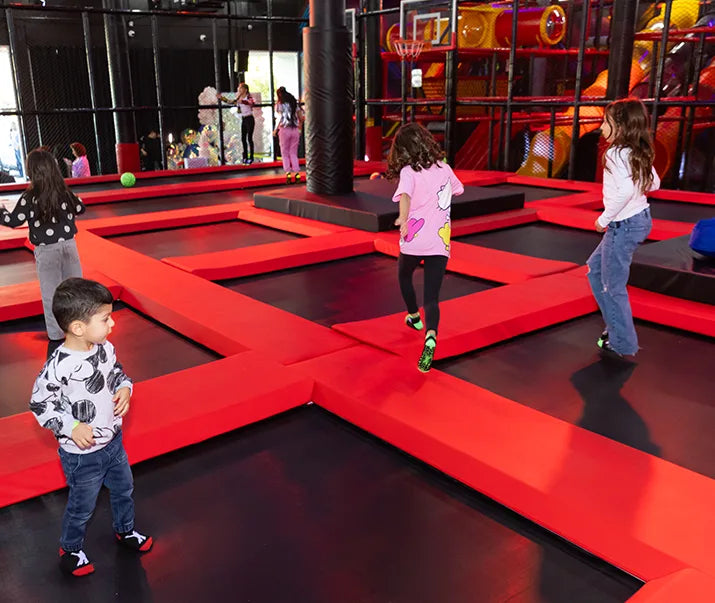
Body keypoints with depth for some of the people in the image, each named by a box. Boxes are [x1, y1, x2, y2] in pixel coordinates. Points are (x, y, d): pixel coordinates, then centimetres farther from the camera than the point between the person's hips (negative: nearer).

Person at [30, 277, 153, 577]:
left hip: (113, 441, 6)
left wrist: (124, 388, -11)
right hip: (81, 454, -6)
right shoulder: (59, 366, -30)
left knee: (123, 489, 25)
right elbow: (40, 405, -19)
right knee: (82, 506, 15)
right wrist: (71, 427, -24)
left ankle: (125, 531, 53)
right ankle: (70, 550, 43)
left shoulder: (105, 348, -10)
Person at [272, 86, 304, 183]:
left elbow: (280, 118, -10)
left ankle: (288, 172, -4)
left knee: (285, 153, 6)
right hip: (295, 130, 4)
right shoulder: (294, 103, 12)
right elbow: (301, 118, 9)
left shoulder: (280, 104, -2)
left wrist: (275, 130, -3)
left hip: (285, 129, -4)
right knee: (294, 153, 10)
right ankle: (297, 172, -1)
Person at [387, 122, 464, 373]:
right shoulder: (443, 168, 9)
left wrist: (403, 218, -45)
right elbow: (458, 189, 29)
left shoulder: (408, 171, -6)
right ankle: (431, 336, -27)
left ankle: (414, 316, 48)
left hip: (414, 241, -3)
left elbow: (405, 194, -28)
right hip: (440, 243, 3)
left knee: (404, 276, 30)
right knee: (432, 297, 0)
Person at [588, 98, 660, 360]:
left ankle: (624, 346, 13)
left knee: (613, 286, 2)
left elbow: (625, 189, -33)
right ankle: (617, 326, 29)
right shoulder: (639, 153, 7)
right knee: (595, 268, 22)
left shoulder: (615, 154, -20)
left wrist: (605, 218, -23)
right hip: (641, 217, 10)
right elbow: (654, 183, 16)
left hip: (623, 225, -10)